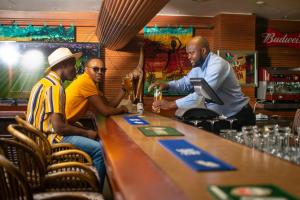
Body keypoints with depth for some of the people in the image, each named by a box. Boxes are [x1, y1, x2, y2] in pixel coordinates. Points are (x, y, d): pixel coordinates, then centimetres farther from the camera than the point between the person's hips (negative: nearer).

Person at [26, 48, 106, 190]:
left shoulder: (46, 82, 13)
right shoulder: (54, 86, -20)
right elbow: (59, 127, -25)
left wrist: (72, 124, 11)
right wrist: (86, 133, -12)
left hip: (42, 135, 11)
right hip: (50, 138, -11)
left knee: (93, 142, 18)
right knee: (99, 149, -18)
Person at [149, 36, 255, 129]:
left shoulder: (217, 65, -25)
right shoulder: (199, 65, 4)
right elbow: (185, 83, 15)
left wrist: (171, 104, -34)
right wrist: (166, 85, -5)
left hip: (238, 117, -8)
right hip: (220, 116, 8)